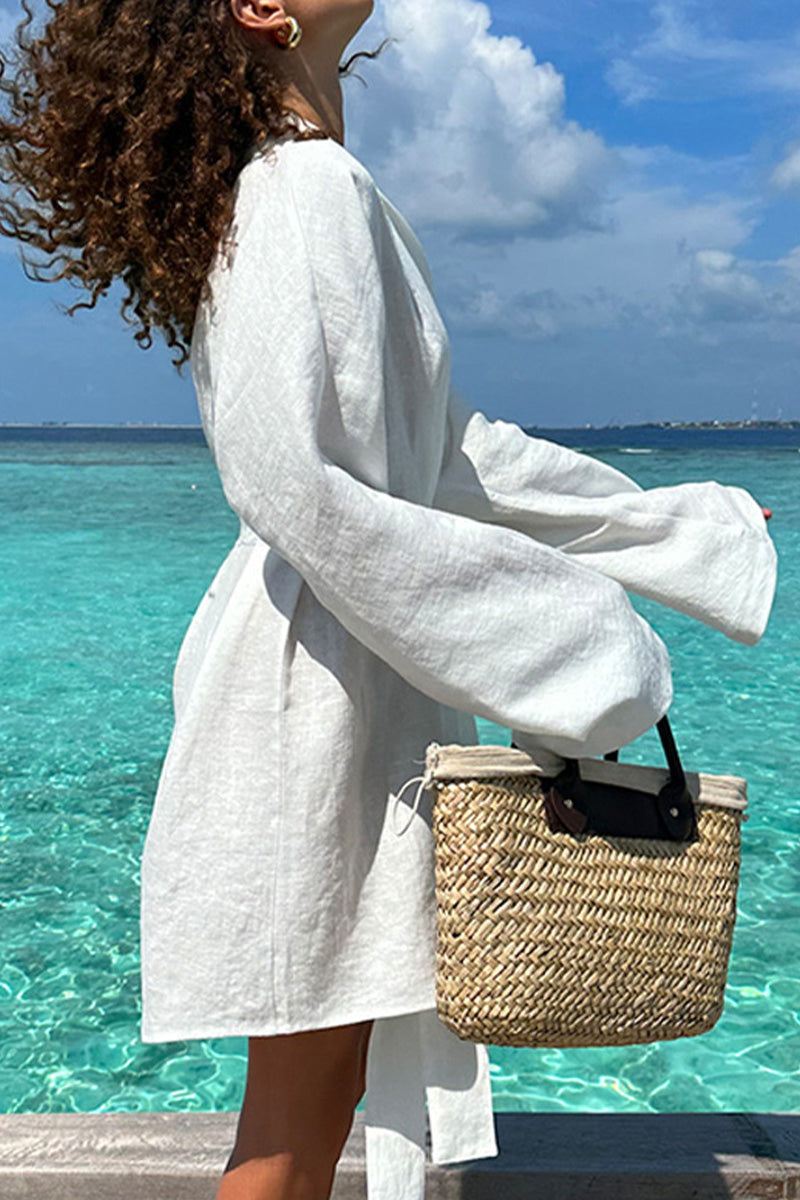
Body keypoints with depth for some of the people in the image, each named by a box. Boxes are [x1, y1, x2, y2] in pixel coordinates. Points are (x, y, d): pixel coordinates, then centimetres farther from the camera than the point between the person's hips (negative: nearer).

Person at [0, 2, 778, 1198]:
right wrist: (555, 634, -21)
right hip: (317, 675, -9)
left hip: (362, 675, 10)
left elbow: (445, 448, 17)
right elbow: (292, 479, -27)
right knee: (302, 1095, 5)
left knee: (342, 1063, 20)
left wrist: (669, 530, 20)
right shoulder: (306, 191, -15)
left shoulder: (326, 190, 16)